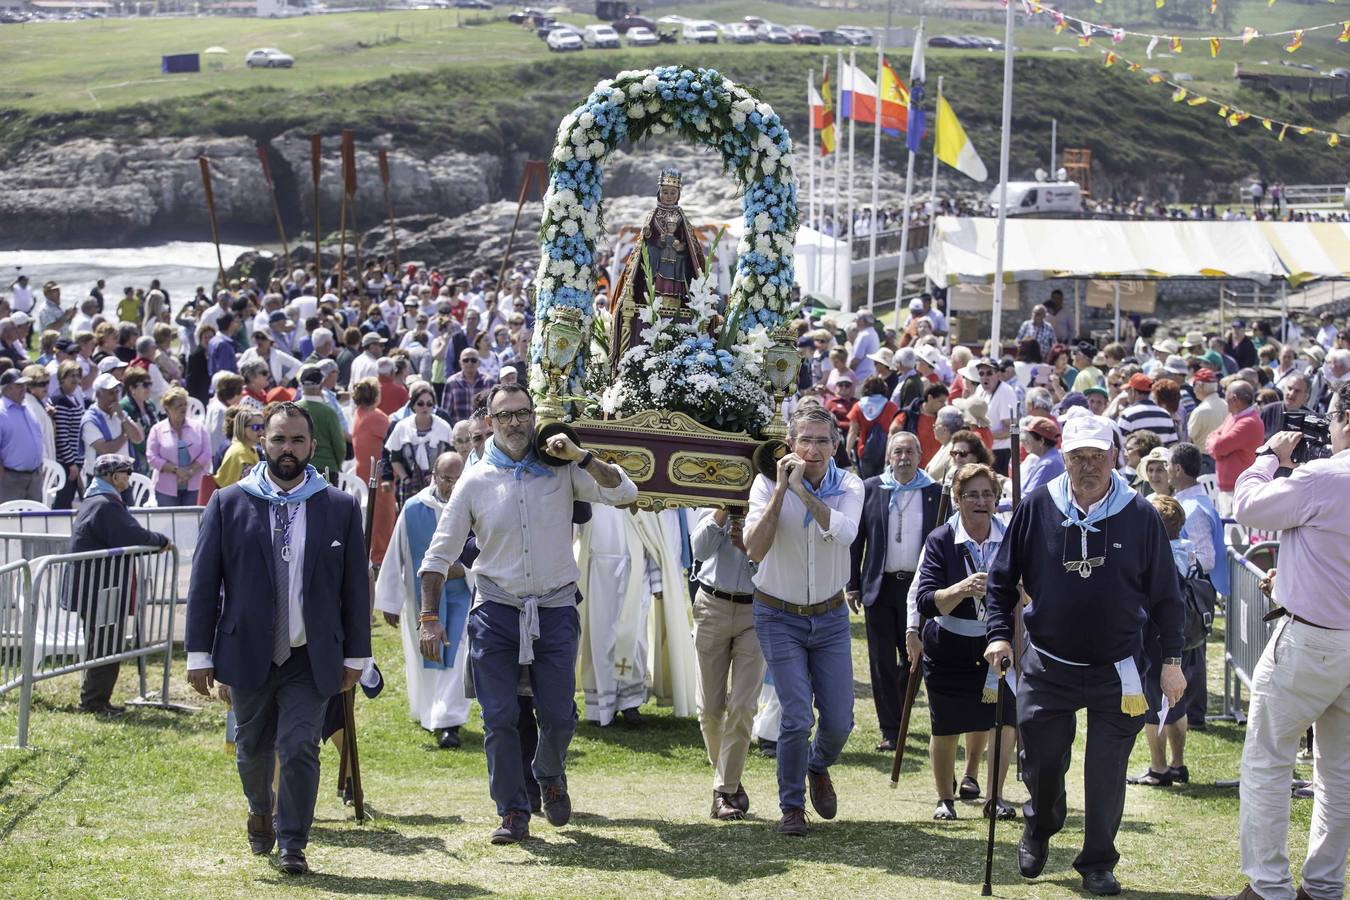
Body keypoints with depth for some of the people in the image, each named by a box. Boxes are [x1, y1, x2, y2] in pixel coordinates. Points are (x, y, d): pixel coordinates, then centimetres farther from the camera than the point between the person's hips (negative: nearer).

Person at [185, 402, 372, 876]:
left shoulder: (341, 508, 2)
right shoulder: (228, 503, 0)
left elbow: (355, 586, 6)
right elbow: (204, 582, 1)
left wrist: (355, 656, 5)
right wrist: (199, 654, -2)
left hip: (310, 658, -1)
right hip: (248, 654, 1)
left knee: (300, 749, -10)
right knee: (252, 748, 16)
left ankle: (293, 845, 0)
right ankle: (261, 811, 44)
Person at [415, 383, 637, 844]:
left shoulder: (561, 471, 1)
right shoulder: (475, 481, 1)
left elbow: (624, 493, -8)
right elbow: (439, 554, 3)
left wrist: (579, 457, -17)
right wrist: (429, 617, -4)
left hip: (555, 611, 0)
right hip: (496, 612, 0)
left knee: (558, 716, 3)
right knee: (499, 718, -2)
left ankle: (550, 776, 36)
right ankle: (513, 813, 10)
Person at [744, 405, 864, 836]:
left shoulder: (849, 486, -7)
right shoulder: (768, 484, -13)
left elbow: (845, 533, -27)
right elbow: (754, 550, -25)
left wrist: (803, 490, -30)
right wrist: (781, 490, -27)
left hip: (830, 615, 3)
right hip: (780, 617, -2)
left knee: (839, 720, 3)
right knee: (797, 716, -12)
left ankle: (818, 767, 38)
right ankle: (791, 806, 8)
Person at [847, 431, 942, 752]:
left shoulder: (934, 493, 3)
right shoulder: (870, 489, 3)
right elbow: (855, 540, 4)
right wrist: (853, 585, 1)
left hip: (919, 585, 0)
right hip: (880, 586, 0)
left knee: (914, 658, 6)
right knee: (882, 661, 1)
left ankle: (897, 715, 29)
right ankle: (890, 731, 8)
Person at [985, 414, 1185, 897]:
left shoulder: (1140, 516, -6)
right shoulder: (1037, 508, -5)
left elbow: (1165, 595, 2)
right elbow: (1002, 577, 5)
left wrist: (1172, 661, 3)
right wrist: (999, 634, -6)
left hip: (1117, 670, -1)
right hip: (1047, 666, 1)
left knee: (1107, 773, 3)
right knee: (1041, 758, 7)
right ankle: (1038, 829, 37)